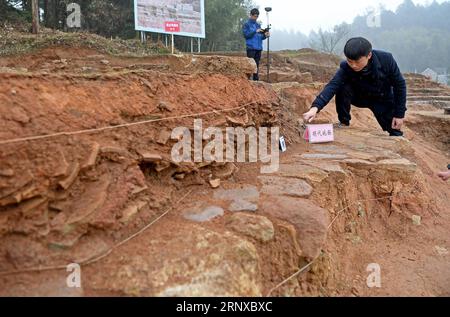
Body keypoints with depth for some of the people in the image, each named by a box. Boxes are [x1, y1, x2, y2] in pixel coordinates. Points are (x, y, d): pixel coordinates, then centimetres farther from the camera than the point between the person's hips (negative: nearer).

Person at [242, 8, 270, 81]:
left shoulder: (258, 25, 18)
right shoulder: (246, 24, 2)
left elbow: (260, 37, 18)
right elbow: (246, 35, -10)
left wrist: (265, 35, -3)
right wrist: (255, 31, -16)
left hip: (259, 48, 6)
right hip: (251, 48, -5)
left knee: (257, 65, 7)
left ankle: (256, 79, 11)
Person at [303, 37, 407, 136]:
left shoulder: (386, 60, -29)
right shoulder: (346, 68, -29)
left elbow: (400, 85, -17)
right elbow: (332, 86, -42)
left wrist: (400, 114, -15)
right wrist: (315, 107, -60)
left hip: (383, 100, 0)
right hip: (361, 97, 0)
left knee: (395, 133, -6)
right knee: (343, 88, -30)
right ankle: (344, 123, -14)